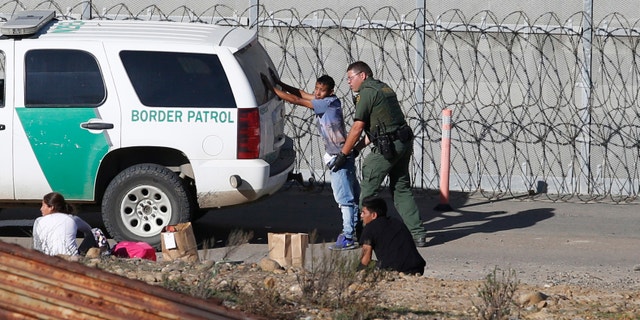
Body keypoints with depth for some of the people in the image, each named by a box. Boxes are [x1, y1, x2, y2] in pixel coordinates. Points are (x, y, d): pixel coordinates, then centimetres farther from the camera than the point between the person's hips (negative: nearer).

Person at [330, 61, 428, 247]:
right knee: (401, 188, 13)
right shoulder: (384, 89, 20)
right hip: (404, 143, 9)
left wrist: (343, 154, -2)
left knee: (368, 188, 0)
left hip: (387, 147, -9)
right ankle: (418, 233, 8)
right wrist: (357, 148, 20)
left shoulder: (367, 93, -7)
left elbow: (357, 128, -9)